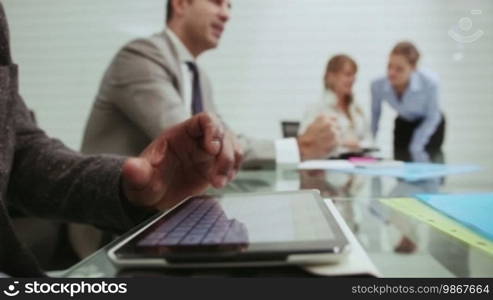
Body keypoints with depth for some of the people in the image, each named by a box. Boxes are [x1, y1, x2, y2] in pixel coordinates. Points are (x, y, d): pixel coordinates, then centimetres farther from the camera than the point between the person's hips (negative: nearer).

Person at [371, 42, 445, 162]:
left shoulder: (429, 82, -35)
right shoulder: (378, 85, -28)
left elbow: (432, 117, -18)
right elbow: (375, 114, -7)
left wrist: (416, 147, -19)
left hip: (430, 126, -2)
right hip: (403, 125, 2)